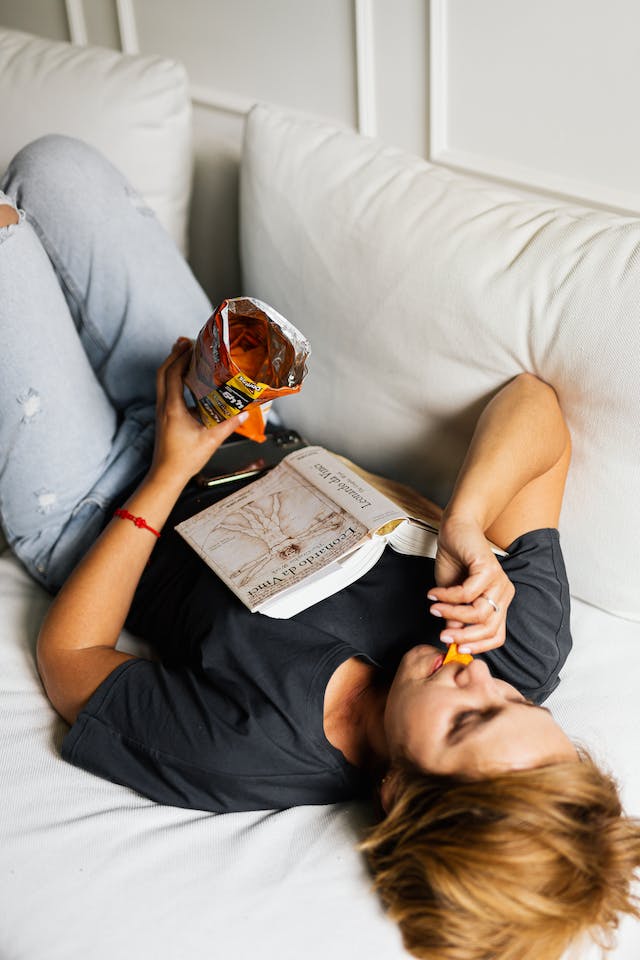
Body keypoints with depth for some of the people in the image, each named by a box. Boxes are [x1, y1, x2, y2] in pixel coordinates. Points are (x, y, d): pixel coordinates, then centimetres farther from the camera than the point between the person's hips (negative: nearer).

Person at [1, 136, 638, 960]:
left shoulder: (242, 759, -40)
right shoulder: (528, 648, -28)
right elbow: (533, 402, -20)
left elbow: (66, 656, -23)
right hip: (242, 438, 4)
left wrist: (170, 474, -25)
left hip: (87, 509, -4)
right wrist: (465, 525, -38)